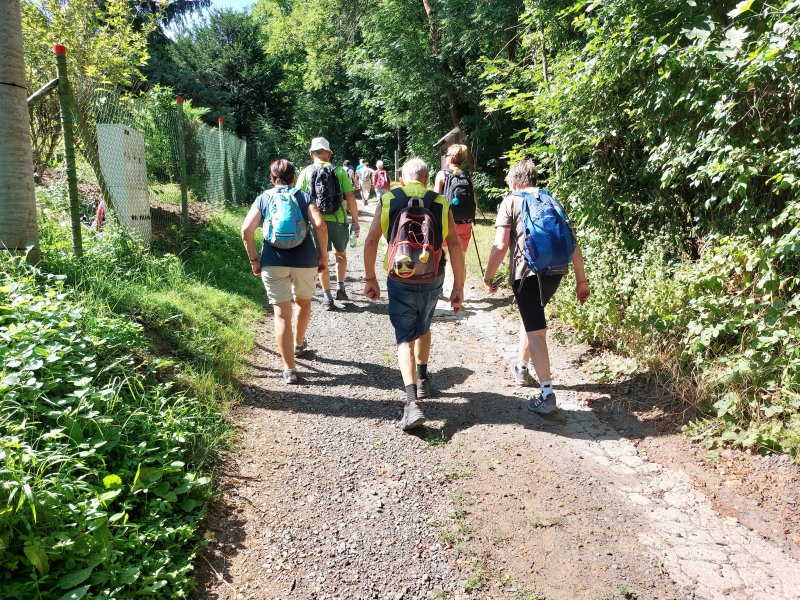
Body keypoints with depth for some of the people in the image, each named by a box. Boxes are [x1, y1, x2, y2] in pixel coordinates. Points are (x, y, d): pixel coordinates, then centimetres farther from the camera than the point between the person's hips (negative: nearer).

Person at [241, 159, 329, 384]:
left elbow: (246, 230, -2)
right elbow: (320, 225, -7)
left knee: (282, 314, 2)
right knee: (303, 302, 26)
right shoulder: (303, 197, 9)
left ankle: (289, 369, 0)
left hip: (273, 262, 0)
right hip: (305, 261, 1)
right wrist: (323, 255, 1)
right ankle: (298, 344, 47)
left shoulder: (263, 199, 10)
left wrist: (254, 260, 6)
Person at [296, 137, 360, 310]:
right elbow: (350, 197, -5)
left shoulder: (306, 172, 2)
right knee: (341, 254, 23)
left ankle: (327, 298, 8)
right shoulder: (339, 171, 0)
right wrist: (356, 222, 0)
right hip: (338, 220, 0)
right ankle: (341, 289, 25)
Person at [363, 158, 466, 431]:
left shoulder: (388, 200, 1)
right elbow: (455, 246, -4)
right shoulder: (440, 203, 2)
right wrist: (459, 287, 1)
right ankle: (422, 380, 43)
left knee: (405, 339, 4)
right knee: (423, 328, 27)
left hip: (399, 282, -2)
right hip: (432, 281, 2)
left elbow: (370, 242, -3)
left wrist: (370, 279, 7)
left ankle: (413, 403, -11)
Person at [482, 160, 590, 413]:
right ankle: (521, 367, 43)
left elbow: (500, 245, -7)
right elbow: (573, 244, 12)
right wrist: (581, 280, 16)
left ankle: (547, 394, -7)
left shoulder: (511, 202, 3)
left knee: (535, 331, -4)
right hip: (554, 271, 6)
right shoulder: (553, 202, 17)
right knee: (532, 318, 27)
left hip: (526, 272, -6)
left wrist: (488, 277, 3)